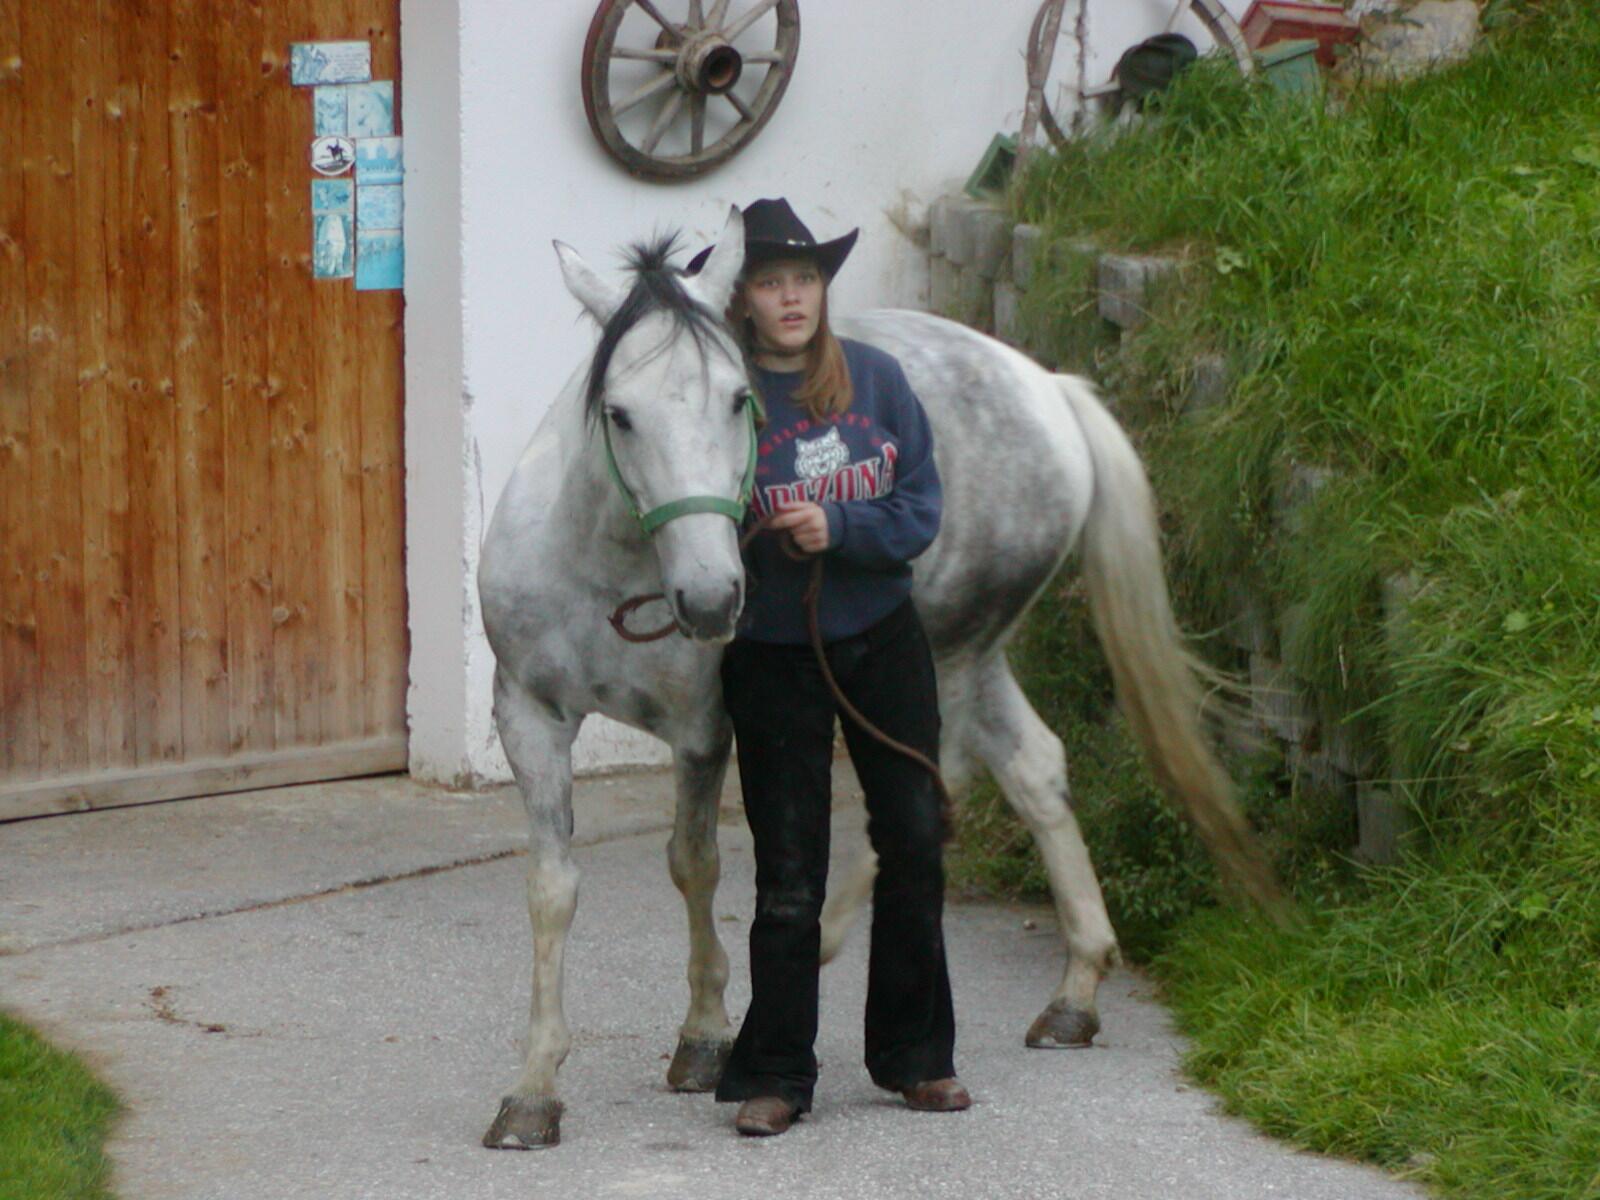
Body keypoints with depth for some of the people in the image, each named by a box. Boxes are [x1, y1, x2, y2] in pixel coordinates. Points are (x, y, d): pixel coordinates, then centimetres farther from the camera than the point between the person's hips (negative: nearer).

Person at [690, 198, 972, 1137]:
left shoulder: (877, 379, -3)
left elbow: (921, 511, -5)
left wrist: (838, 528, -20)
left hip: (882, 640, 3)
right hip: (773, 655, -3)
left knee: (915, 839, 7)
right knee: (789, 870, 0)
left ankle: (916, 1054, 21)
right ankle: (775, 1074, 11)